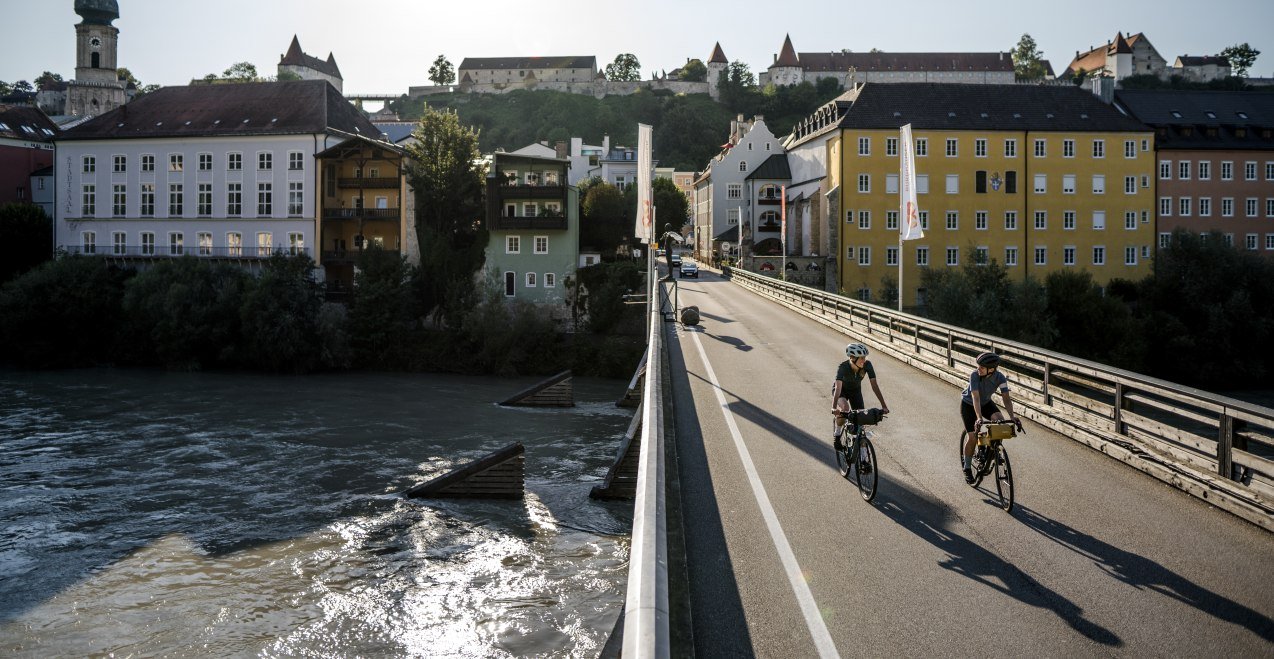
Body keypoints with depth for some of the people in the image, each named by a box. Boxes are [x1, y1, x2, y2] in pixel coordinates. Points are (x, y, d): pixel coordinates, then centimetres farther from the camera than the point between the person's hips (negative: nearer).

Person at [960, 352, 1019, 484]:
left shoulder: (1000, 378, -25)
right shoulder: (974, 375, -34)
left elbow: (1006, 398, -28)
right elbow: (975, 398, -41)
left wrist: (1012, 416, -45)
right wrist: (979, 418, -54)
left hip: (986, 403, 3)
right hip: (969, 404, -3)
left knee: (1000, 421, -26)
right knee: (972, 437, -8)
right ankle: (967, 469, 13)